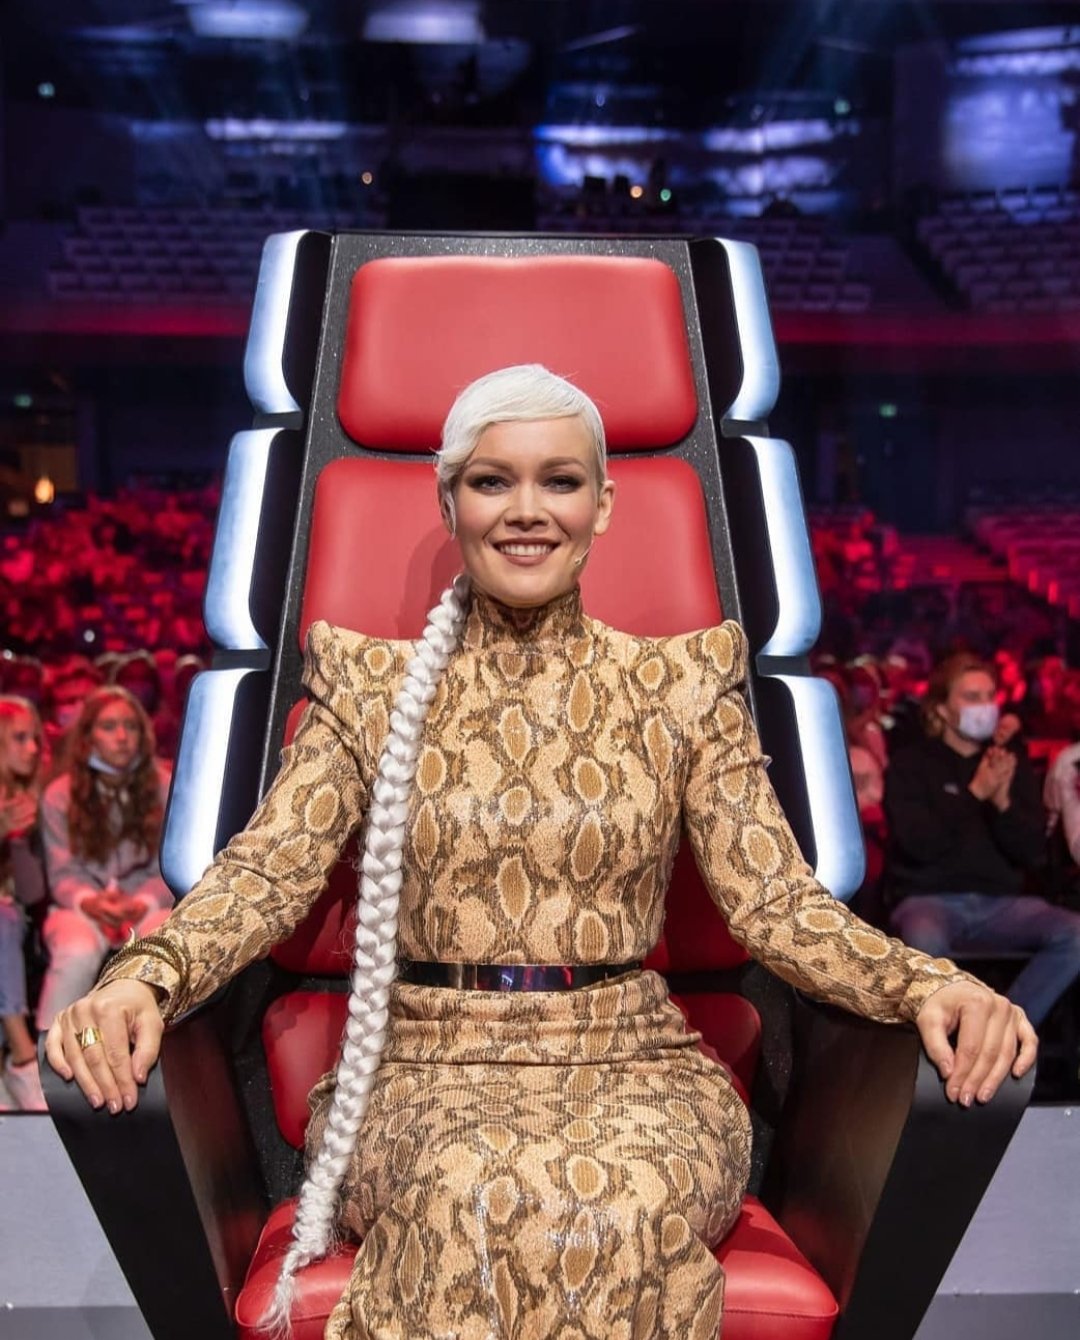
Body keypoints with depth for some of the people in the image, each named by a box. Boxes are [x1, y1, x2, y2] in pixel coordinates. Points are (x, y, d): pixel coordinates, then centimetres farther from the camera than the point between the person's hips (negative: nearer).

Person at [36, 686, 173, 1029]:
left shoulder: (165, 789, 6)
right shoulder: (59, 795, 4)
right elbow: (63, 872, 2)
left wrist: (144, 902, -18)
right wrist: (89, 901, -20)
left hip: (146, 907, 0)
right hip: (83, 906, 0)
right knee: (78, 954, -36)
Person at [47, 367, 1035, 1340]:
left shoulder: (681, 685, 5)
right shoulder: (372, 684, 6)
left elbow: (772, 896, -1)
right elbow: (268, 871, -3)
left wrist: (927, 982, -21)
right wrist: (144, 979, -25)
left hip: (630, 1063, 1)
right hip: (423, 1071, 0)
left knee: (634, 1198, -33)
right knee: (469, 1199, -34)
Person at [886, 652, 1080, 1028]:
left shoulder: (1011, 761, 13)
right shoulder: (911, 765, 2)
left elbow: (1033, 851, 6)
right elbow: (919, 845, -11)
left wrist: (1004, 801, -12)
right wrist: (975, 794, -17)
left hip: (1000, 903, 4)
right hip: (930, 899, -4)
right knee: (925, 940, -39)